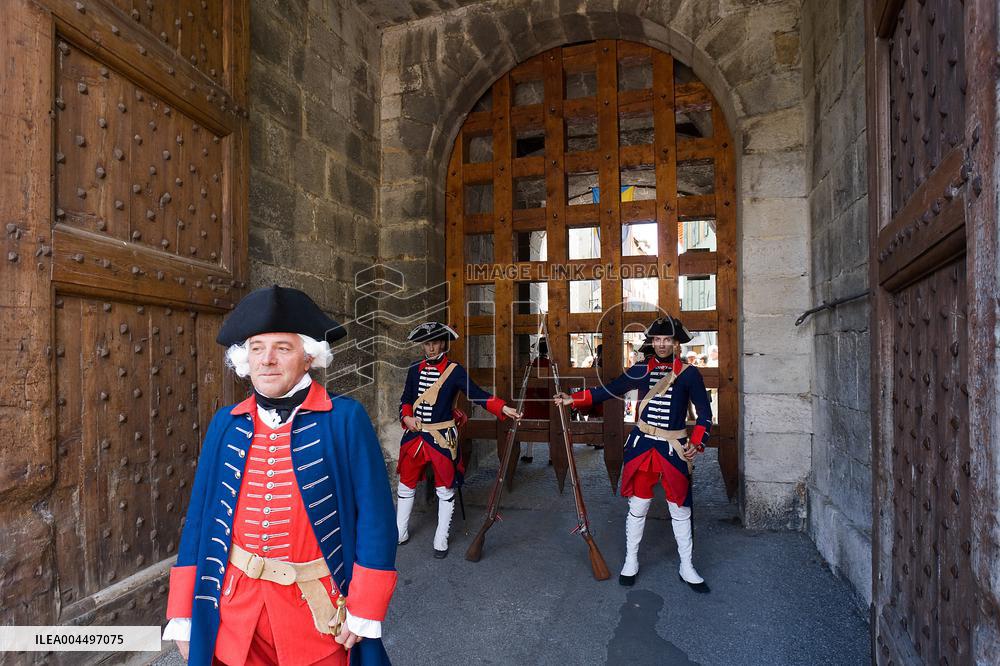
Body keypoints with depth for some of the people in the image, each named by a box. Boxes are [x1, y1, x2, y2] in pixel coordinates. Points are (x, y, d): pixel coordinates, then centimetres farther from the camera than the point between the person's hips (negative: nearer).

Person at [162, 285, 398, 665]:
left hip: (317, 612, -3)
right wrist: (183, 613, 5)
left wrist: (364, 611, -11)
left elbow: (374, 516, -12)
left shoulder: (344, 419, -13)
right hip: (234, 610, 3)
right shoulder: (226, 424, 0)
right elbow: (199, 517, 5)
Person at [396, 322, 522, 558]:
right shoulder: (414, 369, 5)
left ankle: (441, 540, 22)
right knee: (406, 485, 15)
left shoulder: (455, 370, -8)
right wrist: (406, 417, -6)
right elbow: (406, 399, 14)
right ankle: (400, 533, 33)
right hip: (414, 435, 4)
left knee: (445, 489, 6)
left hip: (442, 438, -4)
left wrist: (504, 408, -29)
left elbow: (478, 395, -16)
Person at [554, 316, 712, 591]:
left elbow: (705, 413, 0)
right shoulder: (640, 370, 2)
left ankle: (686, 568, 27)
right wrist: (573, 399, -5)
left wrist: (696, 444, -12)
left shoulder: (689, 374, -3)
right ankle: (630, 562, 27)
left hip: (674, 449, -1)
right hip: (642, 445, 1)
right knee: (637, 507, 10)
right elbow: (608, 390, 2)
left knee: (680, 510, 10)